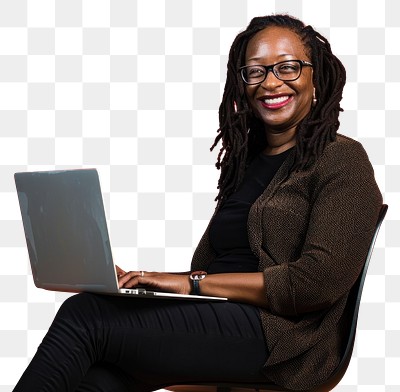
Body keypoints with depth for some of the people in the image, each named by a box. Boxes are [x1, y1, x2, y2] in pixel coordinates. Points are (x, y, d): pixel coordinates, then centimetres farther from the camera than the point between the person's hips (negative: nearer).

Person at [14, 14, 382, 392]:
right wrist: (139, 280, -1)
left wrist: (196, 283, -12)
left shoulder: (343, 161, 0)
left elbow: (319, 281, -12)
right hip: (225, 319, 6)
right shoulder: (244, 161, 24)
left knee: (84, 316, -23)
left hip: (279, 333, -6)